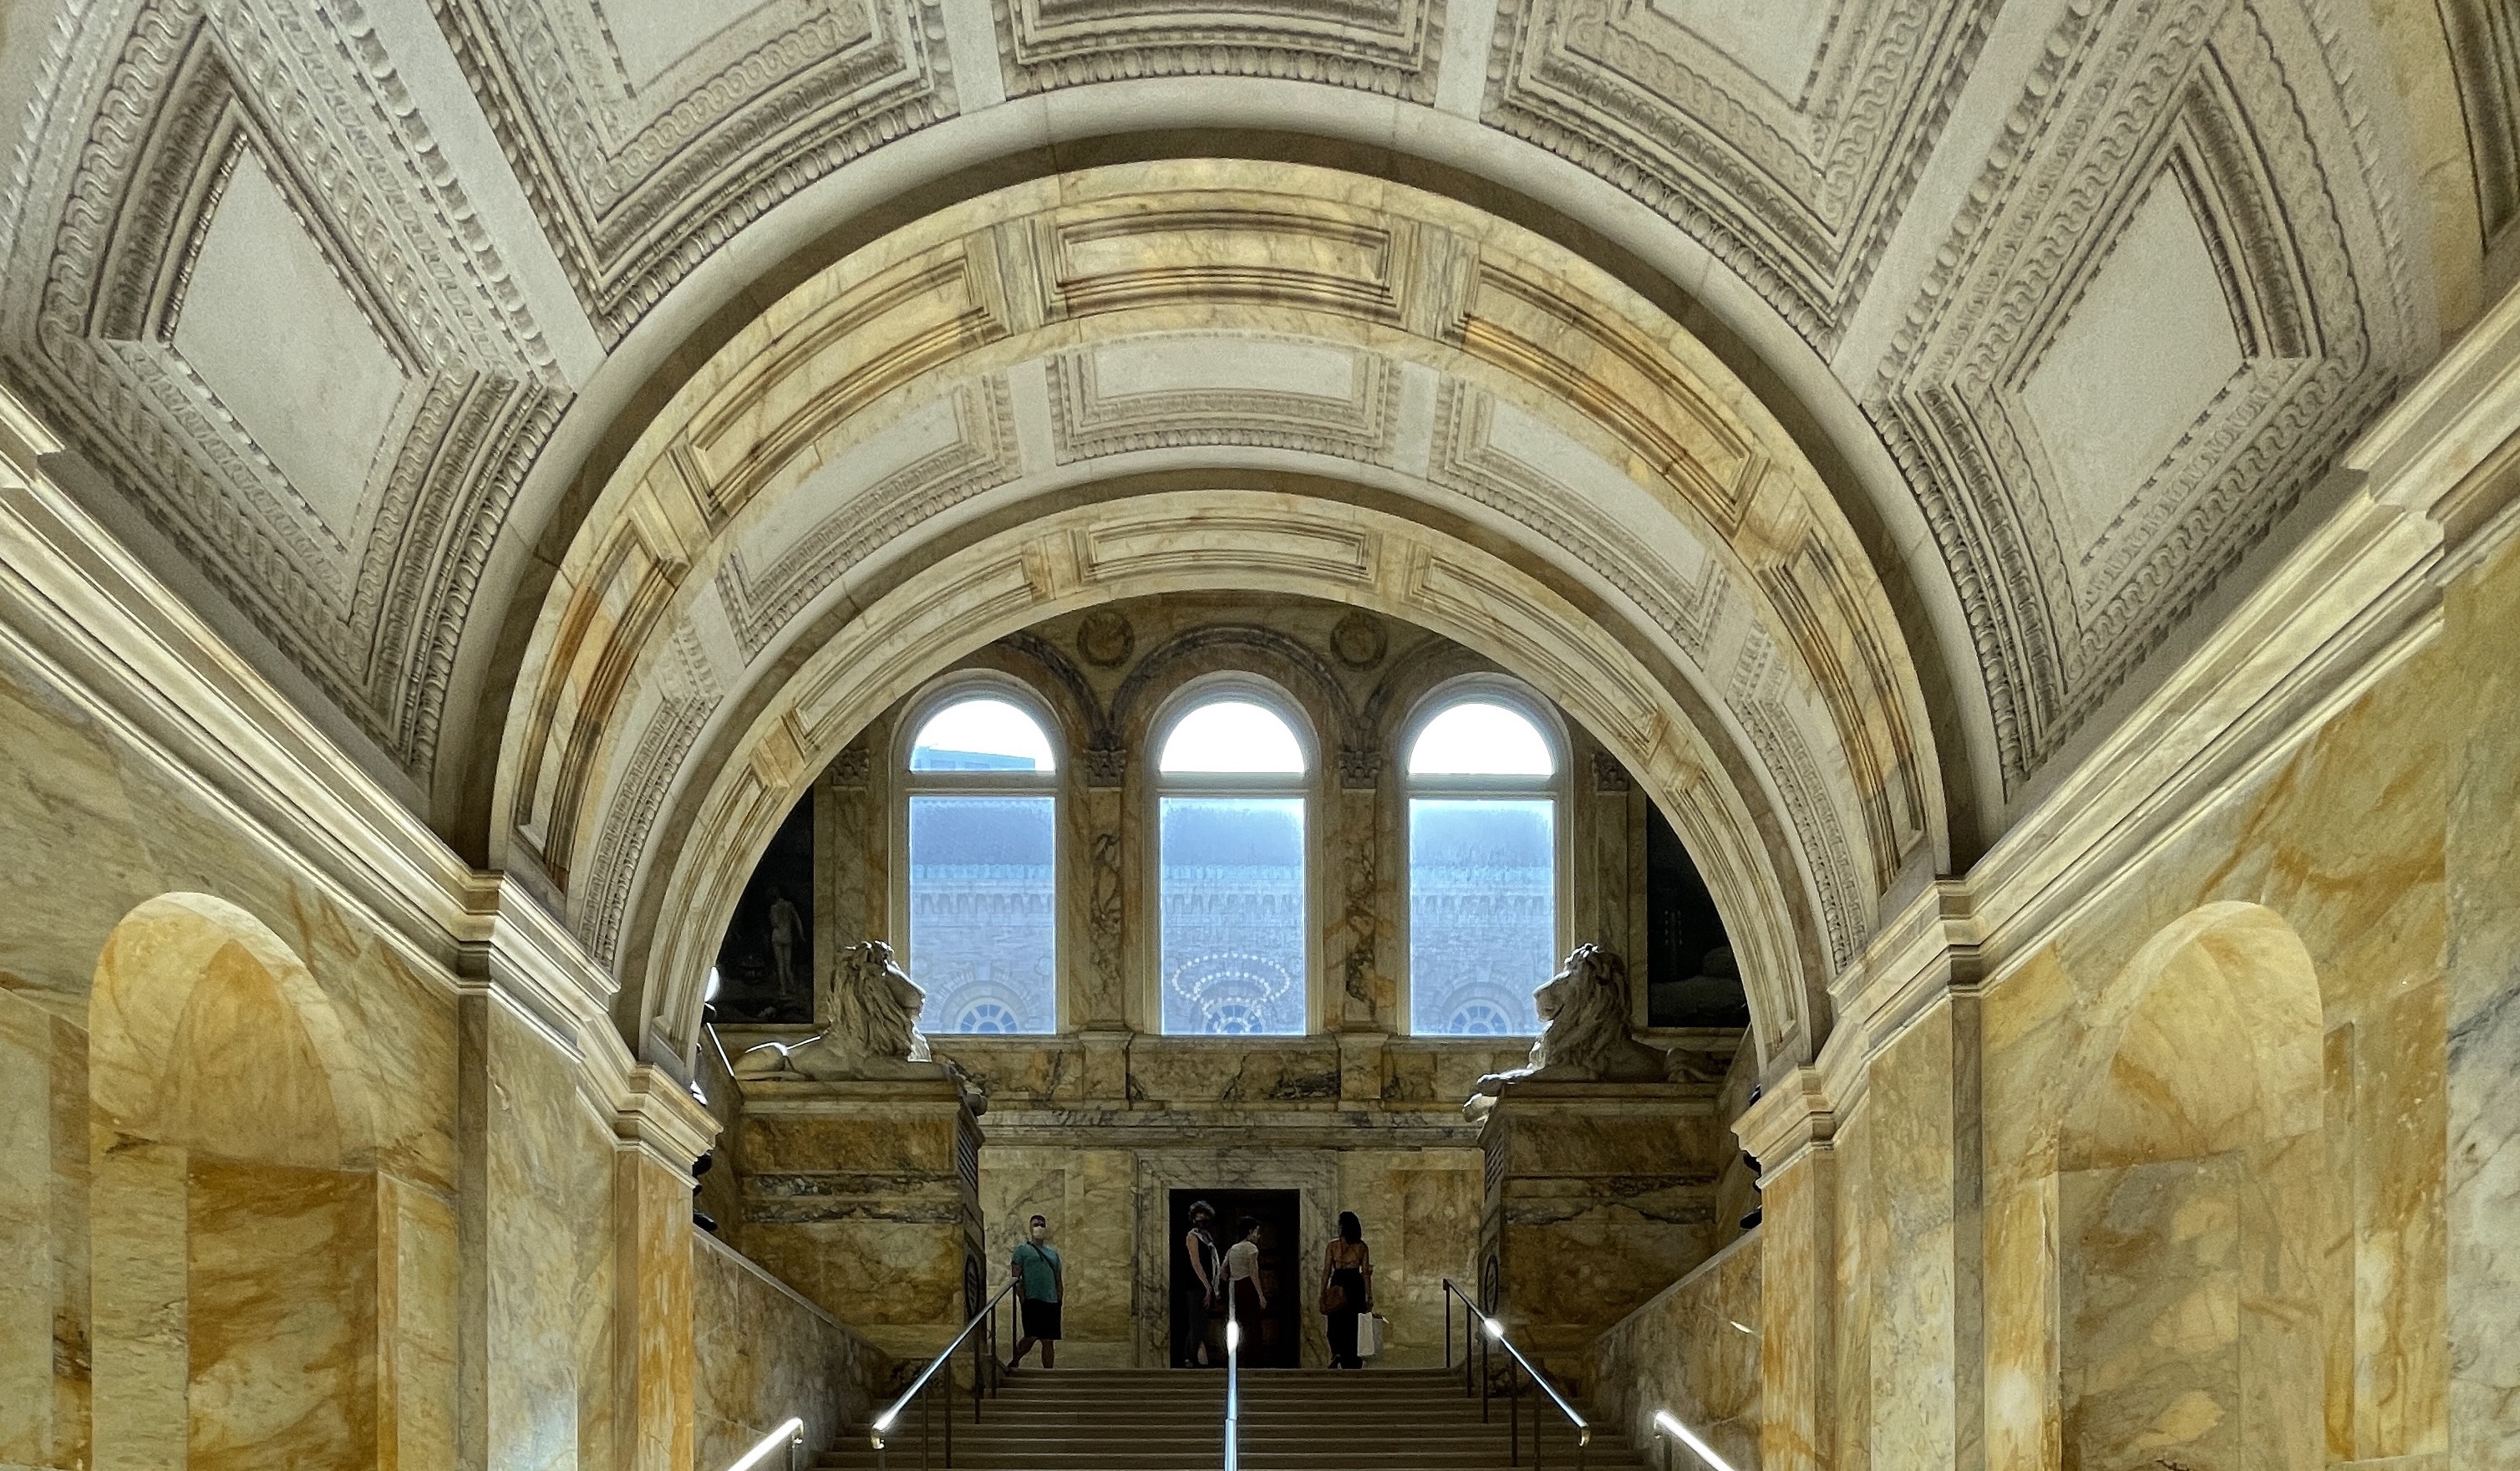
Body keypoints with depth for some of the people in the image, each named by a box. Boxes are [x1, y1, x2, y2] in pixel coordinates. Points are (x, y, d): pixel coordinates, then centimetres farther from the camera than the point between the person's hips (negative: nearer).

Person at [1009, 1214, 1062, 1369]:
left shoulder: (1053, 1252, 19)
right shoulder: (1023, 1249, 4)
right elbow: (1016, 1277, -3)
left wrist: (1059, 1301, 10)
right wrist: (1022, 1298, -14)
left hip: (1051, 1302, 5)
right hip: (1032, 1299, -5)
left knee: (1048, 1342, 3)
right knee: (1032, 1337, -15)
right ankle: (1013, 1363, 3)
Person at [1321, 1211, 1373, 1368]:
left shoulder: (1333, 1246, -5)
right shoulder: (1361, 1247, 0)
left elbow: (1326, 1271, -5)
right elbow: (1366, 1273, 1)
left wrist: (1322, 1294, 0)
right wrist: (1369, 1297, 6)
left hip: (1338, 1284, -2)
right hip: (1356, 1286, 2)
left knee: (1336, 1325, 9)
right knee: (1353, 1326, 11)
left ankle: (1338, 1353, -16)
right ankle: (1350, 1363, 14)